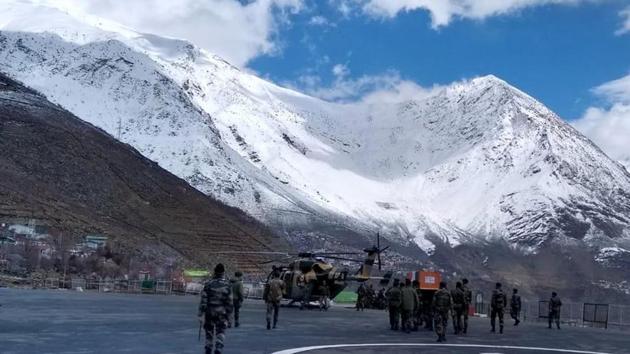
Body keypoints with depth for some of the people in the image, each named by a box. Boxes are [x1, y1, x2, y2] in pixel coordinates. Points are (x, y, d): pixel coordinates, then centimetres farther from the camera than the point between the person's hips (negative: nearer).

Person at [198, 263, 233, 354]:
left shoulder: (208, 284, -6)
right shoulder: (227, 285, -4)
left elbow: (203, 301, -9)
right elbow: (229, 302, -2)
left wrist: (201, 315, -6)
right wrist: (228, 314, 9)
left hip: (209, 312, 1)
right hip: (221, 313, -1)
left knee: (209, 333, 15)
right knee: (220, 333, 4)